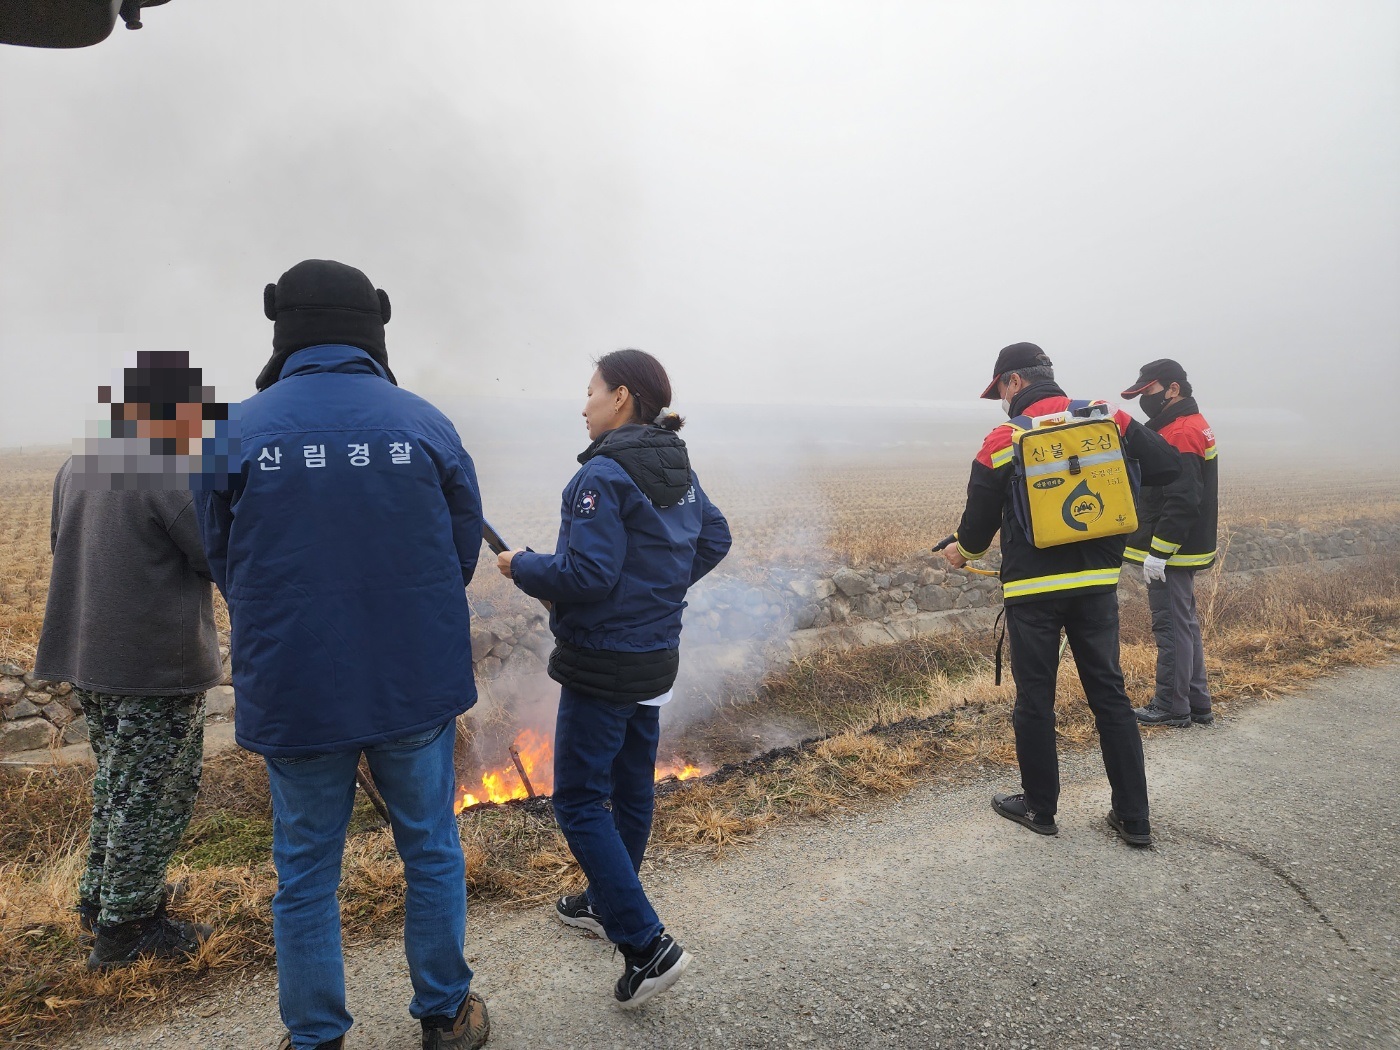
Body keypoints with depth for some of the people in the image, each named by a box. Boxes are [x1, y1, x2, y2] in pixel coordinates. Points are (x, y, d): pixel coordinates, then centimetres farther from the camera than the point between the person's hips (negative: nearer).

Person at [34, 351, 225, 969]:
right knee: (157, 794, 4)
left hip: (87, 658, 9)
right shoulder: (169, 476, -19)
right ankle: (126, 930, 13)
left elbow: (62, 547, 20)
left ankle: (98, 900, 34)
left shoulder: (76, 468, 8)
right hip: (157, 665, -9)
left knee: (116, 779, 23)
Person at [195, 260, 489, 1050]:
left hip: (294, 690, 0)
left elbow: (224, 564, 3)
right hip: (417, 684, 1)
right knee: (432, 850, 18)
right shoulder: (425, 423, -7)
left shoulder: (241, 431, -7)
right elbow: (464, 549, 0)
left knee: (306, 871, 16)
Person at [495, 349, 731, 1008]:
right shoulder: (678, 470, 6)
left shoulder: (603, 475, -21)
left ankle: (647, 945, 0)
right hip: (656, 657, 9)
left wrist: (520, 567, -10)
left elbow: (587, 575, -26)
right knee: (631, 786, 20)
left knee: (579, 800, 1)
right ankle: (607, 904, 39)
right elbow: (715, 539, 16)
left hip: (602, 663, -9)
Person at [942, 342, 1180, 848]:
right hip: (1097, 582, 4)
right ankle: (1133, 818, 18)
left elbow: (981, 517, -3)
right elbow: (1166, 466, 0)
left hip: (1033, 588, -4)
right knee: (1110, 694, 12)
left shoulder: (1003, 440, -8)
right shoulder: (1108, 419, 1)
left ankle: (1039, 807, 22)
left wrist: (963, 550, 19)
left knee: (1034, 700, 9)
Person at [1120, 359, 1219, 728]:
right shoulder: (1194, 425, 16)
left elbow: (1182, 501, -25)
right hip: (1185, 551, 11)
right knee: (1185, 624, 16)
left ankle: (1171, 707, 6)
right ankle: (1196, 703, 25)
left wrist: (1158, 552, -22)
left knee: (1172, 627, -3)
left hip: (1169, 551, -11)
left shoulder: (1179, 433, -18)